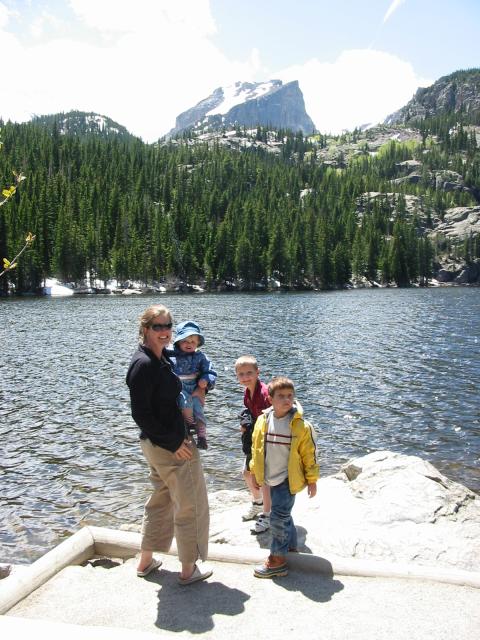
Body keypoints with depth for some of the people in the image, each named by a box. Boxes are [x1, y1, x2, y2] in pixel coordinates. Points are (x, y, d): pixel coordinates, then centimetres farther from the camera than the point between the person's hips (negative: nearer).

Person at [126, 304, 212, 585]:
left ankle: (146, 561, 37)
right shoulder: (144, 364, -21)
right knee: (190, 506, 6)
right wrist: (173, 442, -19)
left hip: (158, 444, 10)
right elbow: (141, 413, -22)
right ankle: (189, 570, 22)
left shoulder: (162, 358, 7)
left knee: (161, 500, 23)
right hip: (170, 446, -10)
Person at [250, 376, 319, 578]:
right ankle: (290, 545, 40)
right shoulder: (262, 421, -4)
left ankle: (277, 560, 7)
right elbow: (256, 448, 8)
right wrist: (255, 473, 14)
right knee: (283, 515, 20)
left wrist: (312, 480, -4)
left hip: (288, 479, -5)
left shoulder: (301, 426, -15)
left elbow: (309, 454, -7)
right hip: (272, 478, 5)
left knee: (278, 517, -5)